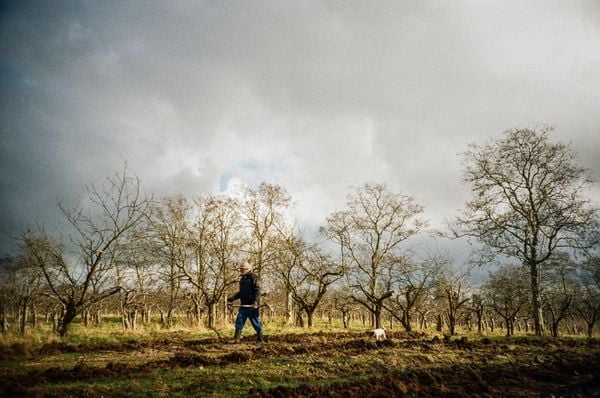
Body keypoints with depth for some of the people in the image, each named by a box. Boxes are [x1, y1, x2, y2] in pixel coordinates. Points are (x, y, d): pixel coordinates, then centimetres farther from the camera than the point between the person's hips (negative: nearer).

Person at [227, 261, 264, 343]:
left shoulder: (254, 278, -8)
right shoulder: (242, 279, 18)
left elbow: (257, 291, -17)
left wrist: (255, 302, -26)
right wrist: (233, 298, 17)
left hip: (251, 306, -8)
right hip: (243, 305, 8)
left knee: (256, 322, 0)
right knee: (239, 321, 4)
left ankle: (260, 339, 10)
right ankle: (236, 338, 9)